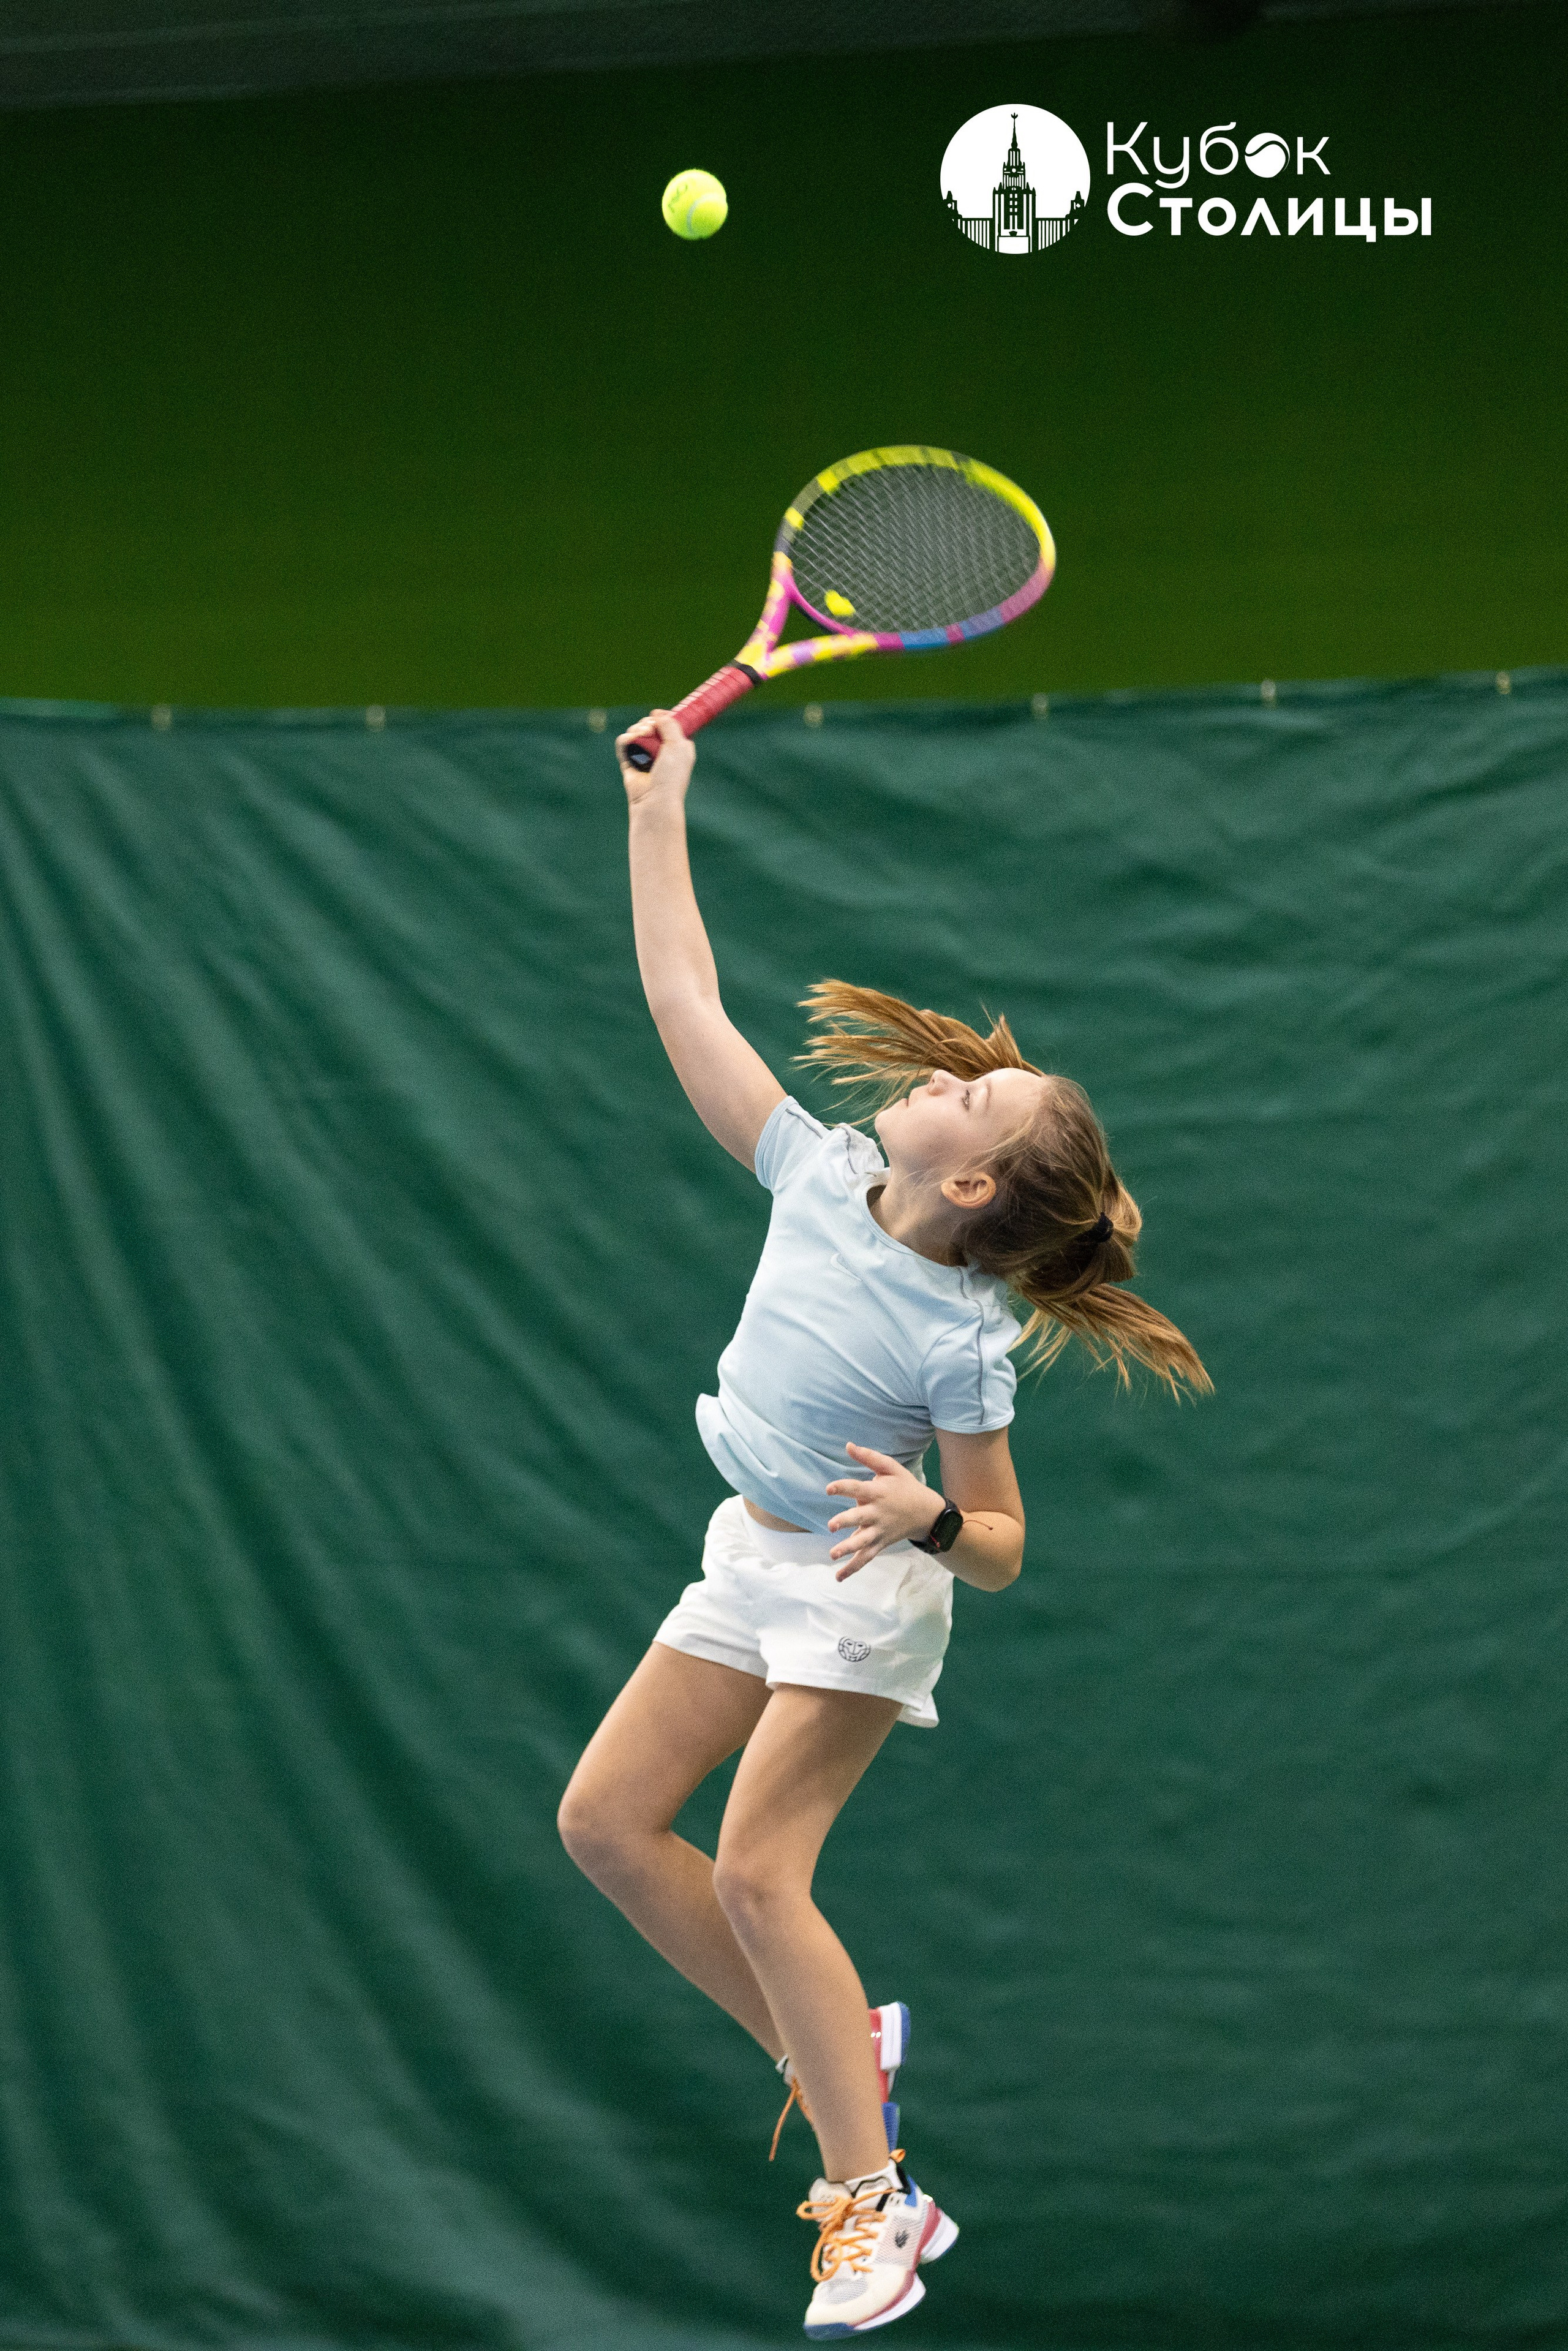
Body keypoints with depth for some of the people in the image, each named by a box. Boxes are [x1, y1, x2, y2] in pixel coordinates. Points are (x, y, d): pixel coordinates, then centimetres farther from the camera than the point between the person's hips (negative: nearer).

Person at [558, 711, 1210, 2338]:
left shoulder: (960, 1340, -22)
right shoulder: (822, 1173, -7)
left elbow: (1002, 1550, -15)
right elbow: (688, 1009, -2)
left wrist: (928, 1519, -38)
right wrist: (659, 814, -3)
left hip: (862, 1593, -8)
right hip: (752, 1562, 8)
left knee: (754, 1868, -16)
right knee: (604, 1820, 3)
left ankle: (873, 2207, -11)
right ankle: (832, 2055, 13)